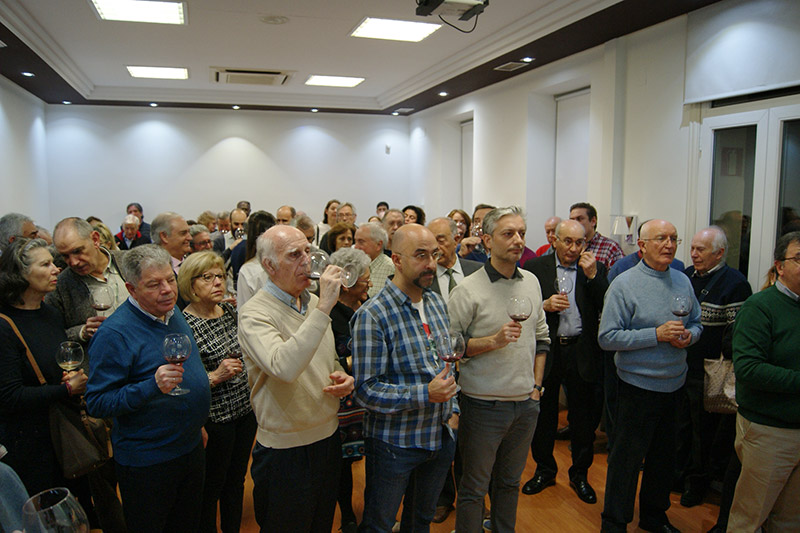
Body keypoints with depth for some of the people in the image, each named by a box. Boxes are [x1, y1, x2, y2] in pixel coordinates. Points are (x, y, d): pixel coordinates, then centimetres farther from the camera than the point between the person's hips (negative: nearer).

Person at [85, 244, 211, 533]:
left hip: (191, 448, 7)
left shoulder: (173, 314, 1)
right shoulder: (114, 333, -23)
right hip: (147, 463, -7)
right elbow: (96, 403, -24)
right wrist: (152, 387, -37)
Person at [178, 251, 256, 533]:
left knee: (237, 478, 22)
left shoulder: (229, 310, 2)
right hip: (215, 419, -6)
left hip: (247, 408, 6)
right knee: (212, 486, 13)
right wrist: (215, 376, -26)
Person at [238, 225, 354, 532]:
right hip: (285, 451, -6)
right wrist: (323, 310, -37)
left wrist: (343, 378, -2)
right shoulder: (254, 314, -19)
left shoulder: (314, 303, 5)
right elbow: (284, 368, -38)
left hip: (328, 437, 7)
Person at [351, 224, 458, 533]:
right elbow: (366, 390, -21)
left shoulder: (436, 302, 4)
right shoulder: (372, 315, -20)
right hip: (395, 443, -6)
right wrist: (425, 394, -29)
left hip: (441, 436, 6)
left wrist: (451, 410, 6)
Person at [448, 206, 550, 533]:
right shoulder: (467, 290, -13)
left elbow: (541, 336, 15)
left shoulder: (531, 282, 6)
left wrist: (536, 385, 11)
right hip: (484, 405, -5)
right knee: (474, 488, 9)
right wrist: (493, 340, -22)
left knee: (510, 482, 21)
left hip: (526, 405, 5)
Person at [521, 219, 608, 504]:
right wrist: (545, 305, -18)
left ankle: (579, 474, 31)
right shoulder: (535, 267, 0)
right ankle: (544, 470, 33)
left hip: (582, 351, 1)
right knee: (543, 414, 13)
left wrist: (592, 275, -15)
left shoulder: (595, 269, 3)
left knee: (583, 418, 11)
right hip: (546, 351, 0)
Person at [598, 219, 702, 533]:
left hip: (674, 384, 6)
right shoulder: (624, 284, -13)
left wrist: (688, 335, -7)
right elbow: (607, 337, -17)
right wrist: (657, 334, -23)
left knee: (664, 455, 19)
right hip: (638, 386, -6)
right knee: (627, 457, 4)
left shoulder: (682, 281, 6)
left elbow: (696, 322, 17)